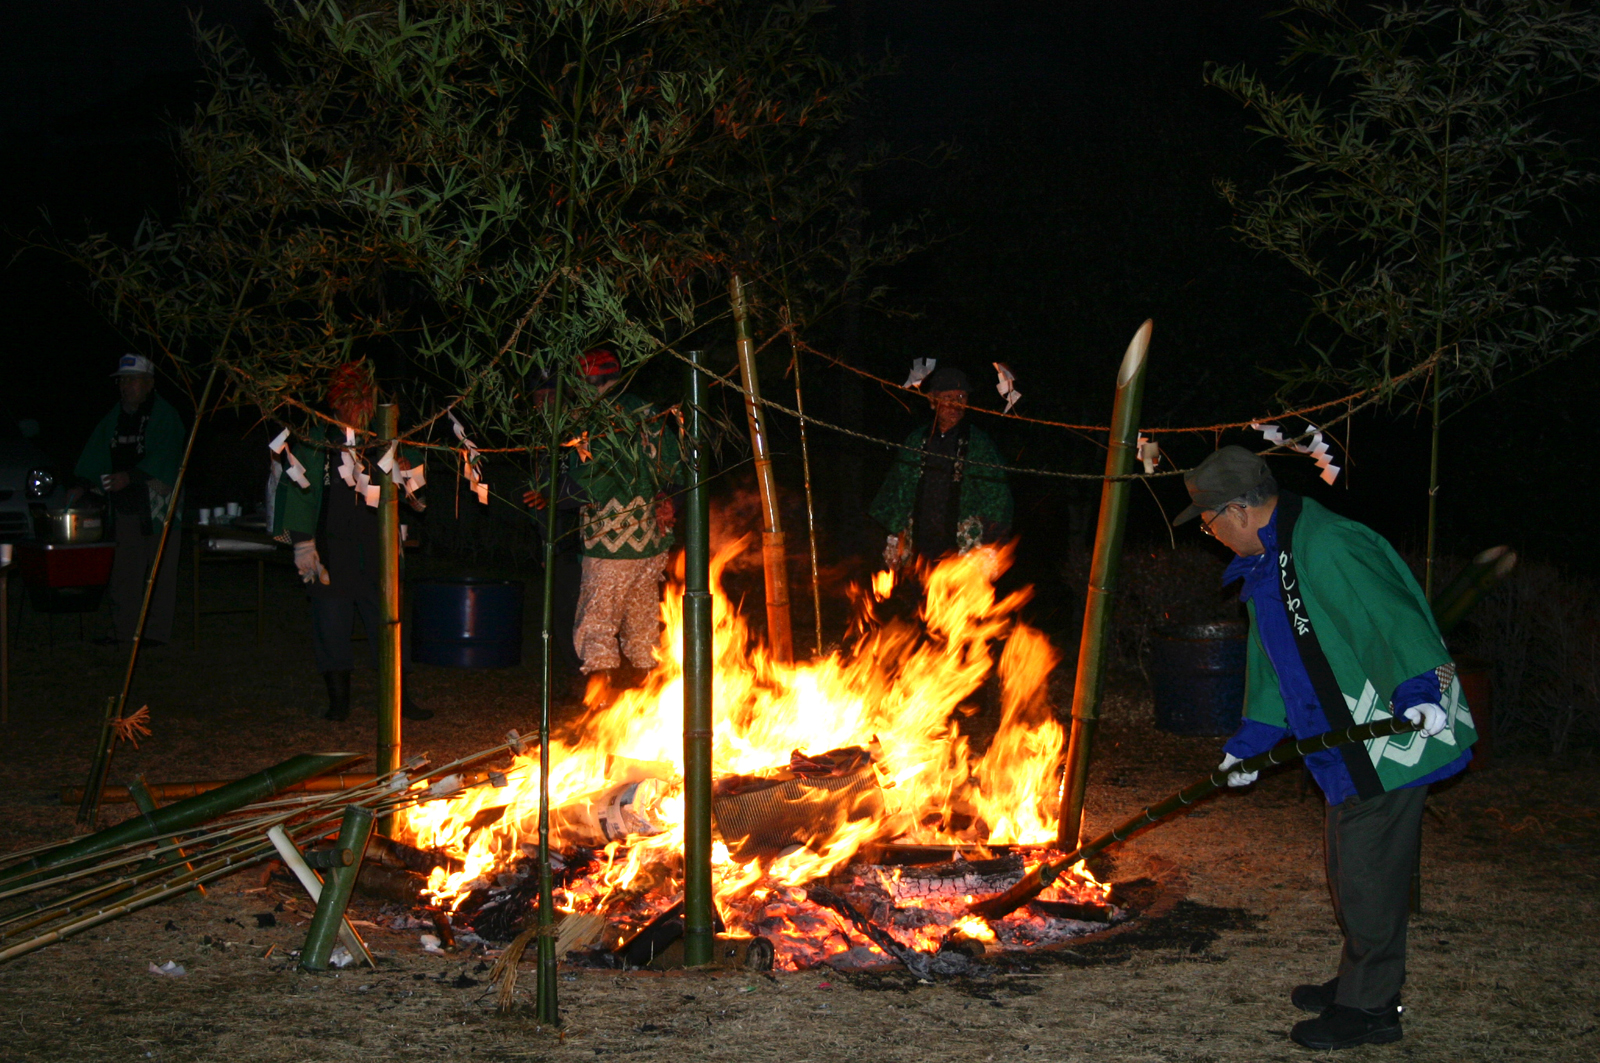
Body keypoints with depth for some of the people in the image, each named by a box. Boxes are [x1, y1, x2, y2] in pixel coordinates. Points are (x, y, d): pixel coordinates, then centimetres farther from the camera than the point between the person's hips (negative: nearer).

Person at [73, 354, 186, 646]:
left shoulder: (165, 416, -6)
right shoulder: (115, 417, 14)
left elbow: (163, 458, -17)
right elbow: (95, 455, 11)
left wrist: (130, 476, -27)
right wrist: (82, 483, -3)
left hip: (157, 504, -6)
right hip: (124, 504, 6)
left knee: (160, 570, -3)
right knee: (124, 570, 7)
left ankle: (157, 631, 2)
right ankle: (124, 629, 13)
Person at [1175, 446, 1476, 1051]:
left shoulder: (1324, 547, -21)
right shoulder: (1266, 561, 14)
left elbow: (1390, 617, -31)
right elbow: (1273, 660, 22)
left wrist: (1420, 689, -43)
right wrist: (1252, 741, 22)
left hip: (1390, 735, -10)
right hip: (1347, 744, 10)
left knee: (1367, 871, -3)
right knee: (1348, 864, 19)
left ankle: (1368, 1009, 9)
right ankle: (1359, 984, 34)